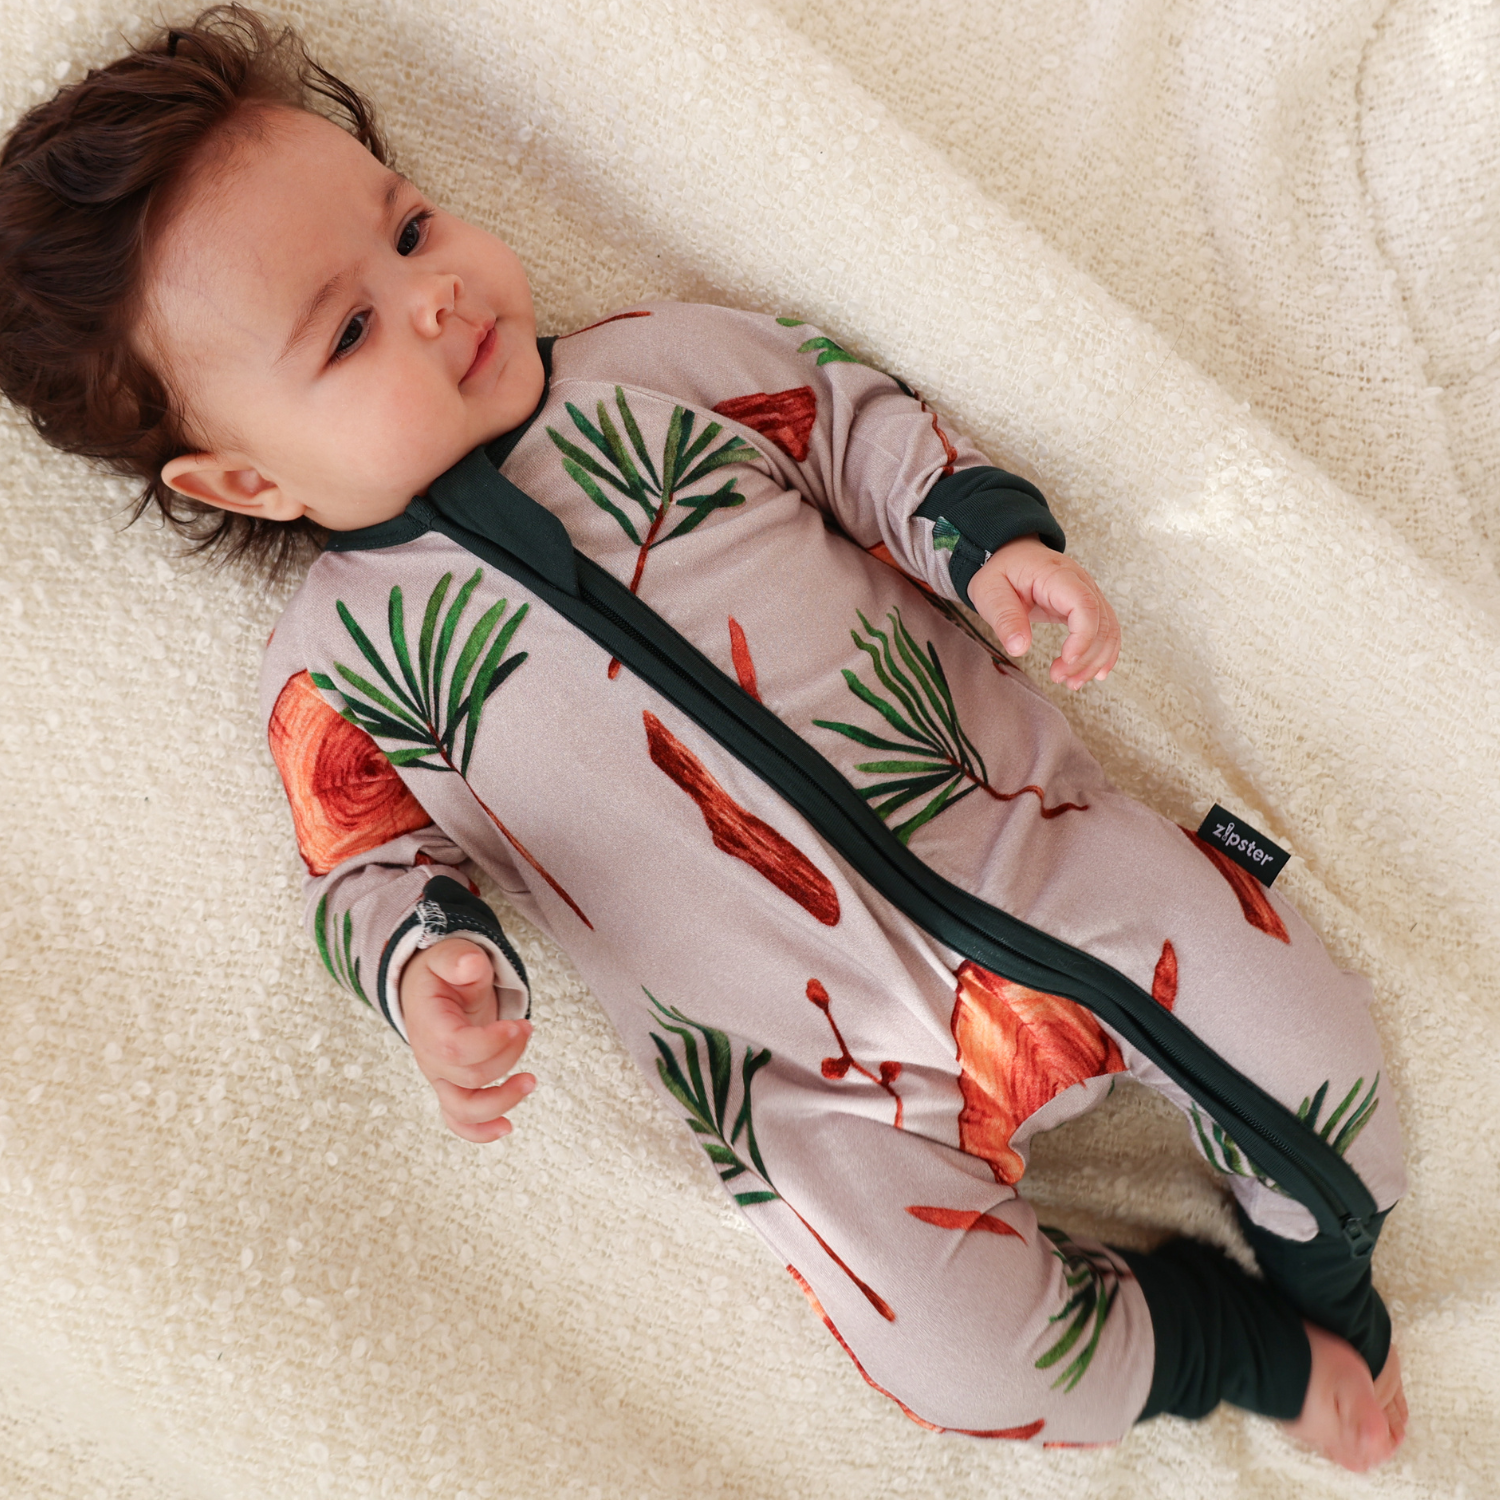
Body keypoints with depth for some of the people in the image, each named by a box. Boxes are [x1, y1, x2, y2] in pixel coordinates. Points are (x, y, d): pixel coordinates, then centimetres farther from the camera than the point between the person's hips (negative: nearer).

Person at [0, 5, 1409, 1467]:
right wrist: (429, 967, -19)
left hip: (1025, 836, 2)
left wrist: (988, 538, -7)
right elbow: (376, 864, 3)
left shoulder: (656, 363, 1)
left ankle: (1321, 1289, 30)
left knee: (1304, 1033, -4)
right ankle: (1244, 1350, 18)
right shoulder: (340, 662, -3)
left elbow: (855, 421, 10)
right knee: (961, 1358, -12)